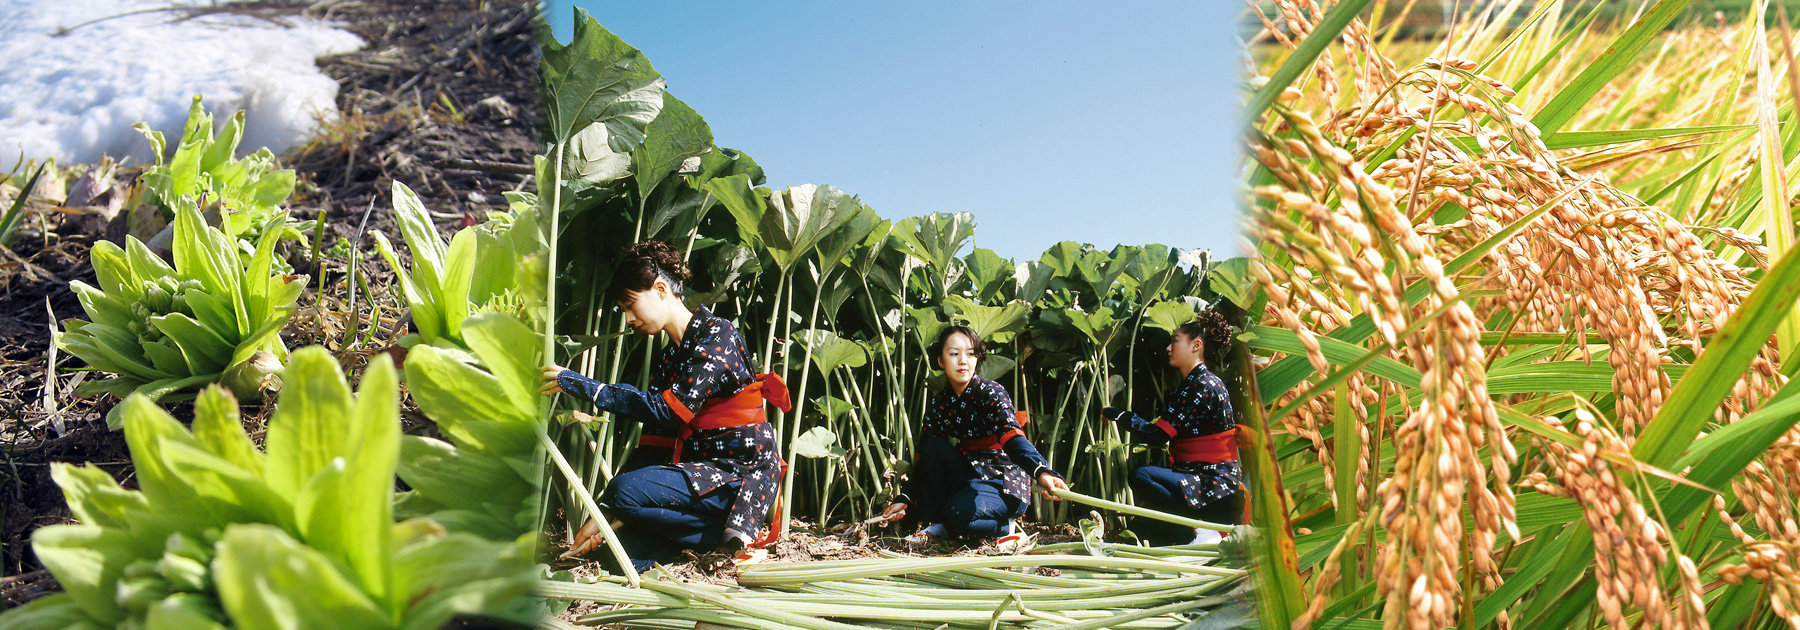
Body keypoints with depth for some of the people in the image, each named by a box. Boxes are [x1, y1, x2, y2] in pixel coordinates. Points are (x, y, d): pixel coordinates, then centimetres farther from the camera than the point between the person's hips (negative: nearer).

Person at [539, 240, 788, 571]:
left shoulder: (715, 337, -12)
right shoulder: (668, 359, 15)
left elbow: (666, 411, -23)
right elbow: (655, 440, 8)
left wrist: (580, 385, -20)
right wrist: (602, 513, -2)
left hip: (742, 477, -9)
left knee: (627, 490, -26)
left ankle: (725, 530, -9)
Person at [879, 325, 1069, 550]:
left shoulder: (991, 393, -14)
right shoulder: (939, 404, 3)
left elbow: (1013, 438, -31)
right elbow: (924, 458, 5)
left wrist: (1041, 472, -50)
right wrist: (904, 498, -8)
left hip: (1004, 484, -6)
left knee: (958, 513, -33)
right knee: (933, 443, -16)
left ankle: (1006, 527, -2)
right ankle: (934, 524, -7)